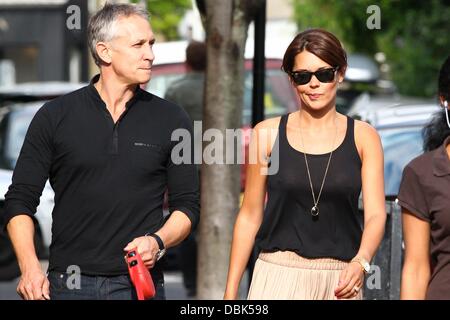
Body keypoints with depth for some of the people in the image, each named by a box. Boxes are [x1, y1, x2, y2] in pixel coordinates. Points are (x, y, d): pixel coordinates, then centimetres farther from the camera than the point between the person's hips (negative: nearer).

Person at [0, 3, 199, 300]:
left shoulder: (171, 120, 6)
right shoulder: (55, 117, 4)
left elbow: (187, 204, 9)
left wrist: (158, 241, -11)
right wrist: (30, 267, -10)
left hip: (141, 284, 1)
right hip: (69, 285, 0)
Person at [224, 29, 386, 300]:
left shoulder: (363, 137, 5)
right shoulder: (267, 134, 4)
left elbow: (376, 214, -4)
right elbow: (250, 215, 8)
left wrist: (360, 262, -23)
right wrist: (231, 290, 4)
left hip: (339, 281, 1)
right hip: (279, 276, -1)